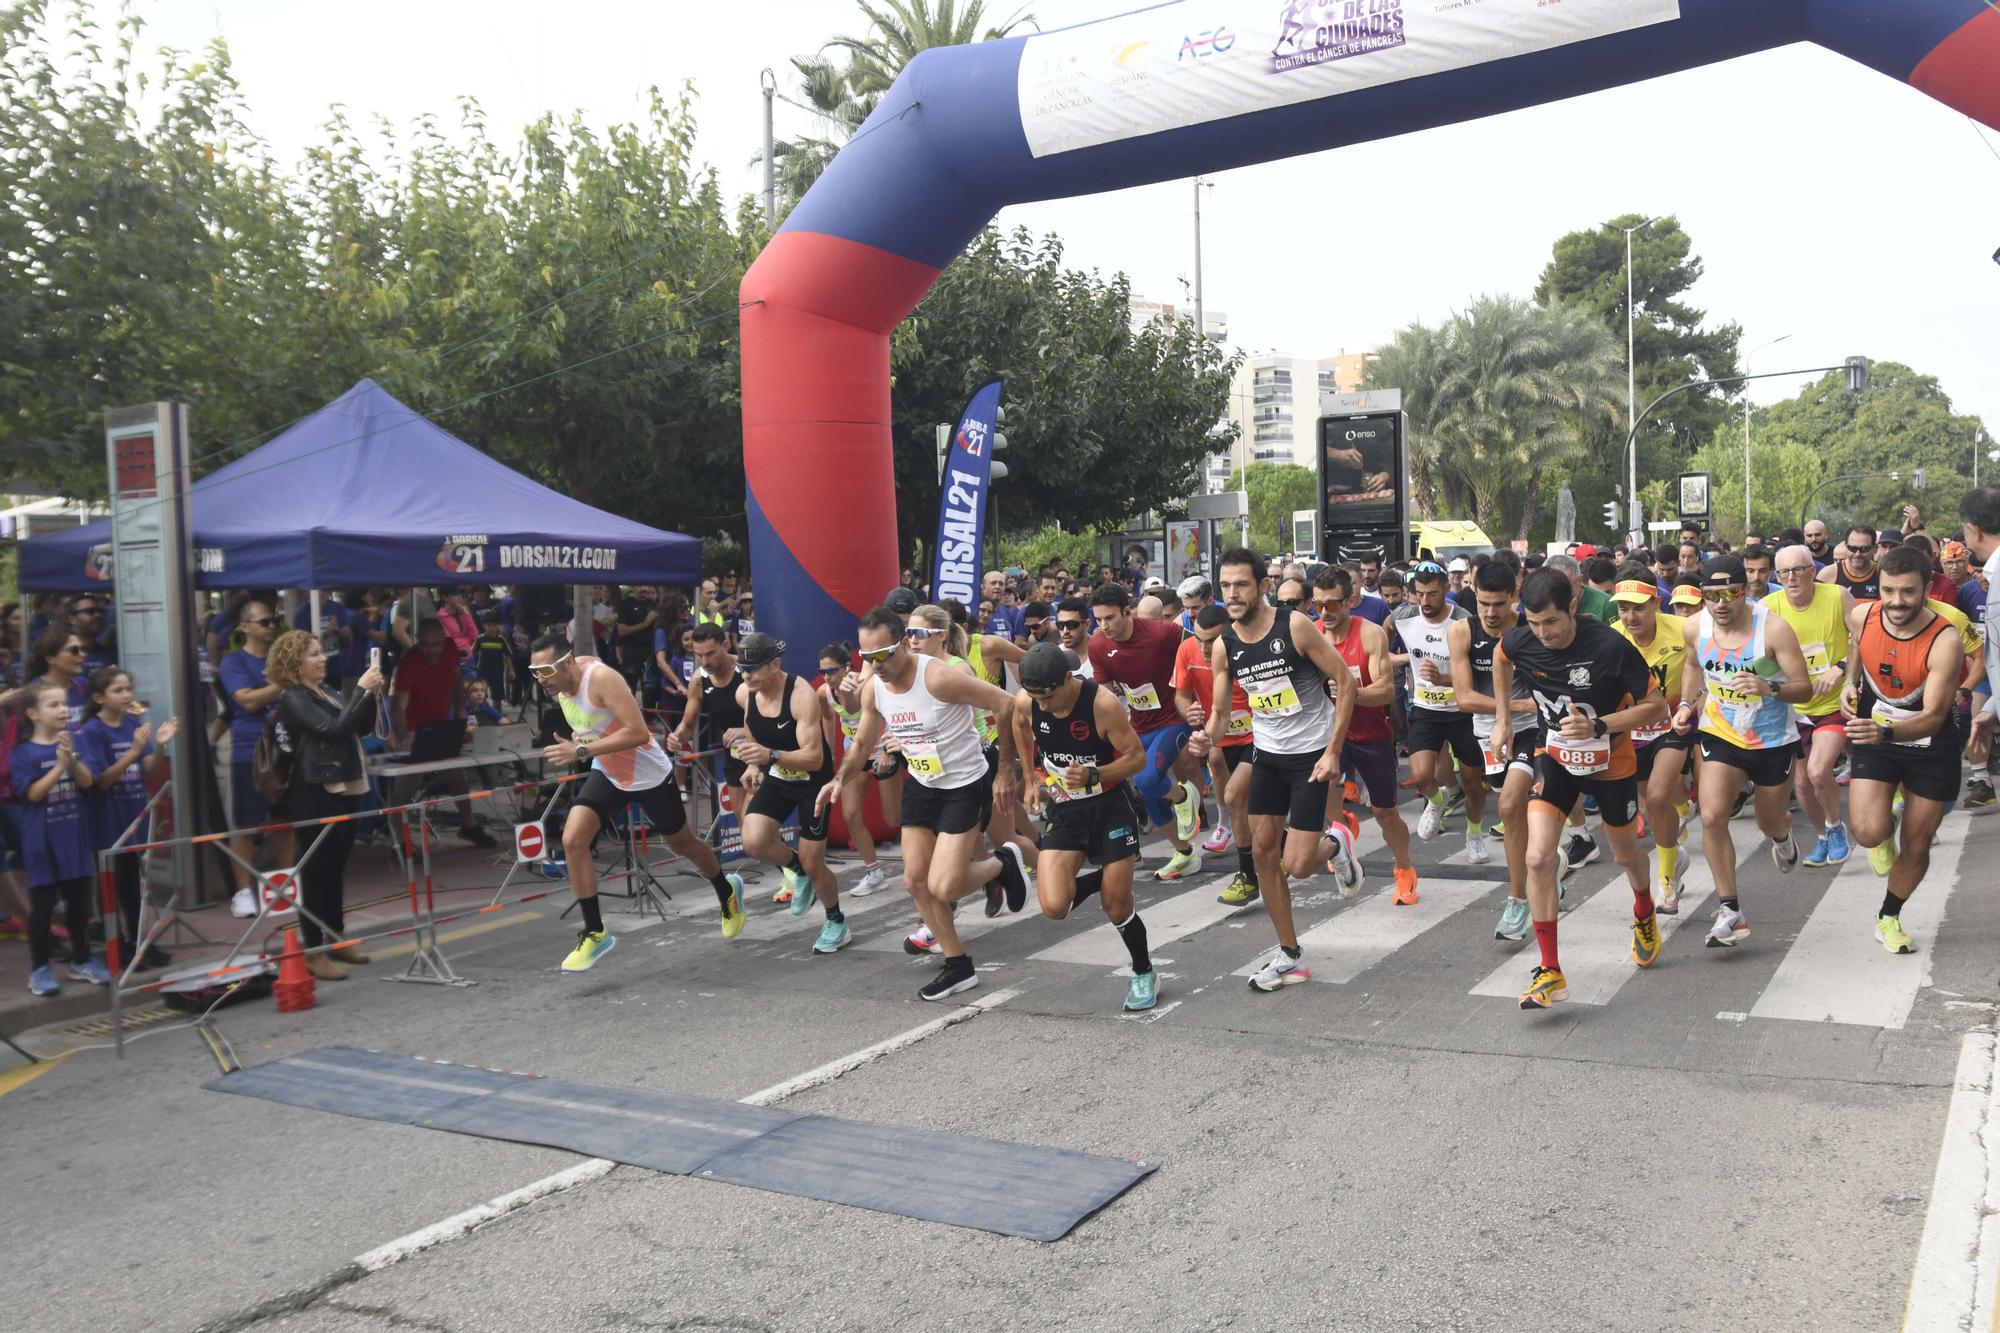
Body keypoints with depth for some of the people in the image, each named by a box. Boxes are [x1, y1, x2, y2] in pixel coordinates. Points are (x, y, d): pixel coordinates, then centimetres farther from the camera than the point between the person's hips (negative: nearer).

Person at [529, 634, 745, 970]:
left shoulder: (601, 678, -31)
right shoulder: (559, 684, -7)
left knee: (682, 844, 14)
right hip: (606, 774, 6)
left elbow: (638, 732, -37)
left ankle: (727, 892, 45)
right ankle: (595, 933, -2)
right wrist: (575, 743, -4)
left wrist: (582, 751, -40)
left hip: (649, 775, -6)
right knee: (572, 840, -14)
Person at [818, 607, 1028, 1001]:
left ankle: (1003, 863, 17)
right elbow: (863, 742, 12)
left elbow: (1006, 705, -22)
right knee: (915, 880, 6)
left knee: (943, 888, -14)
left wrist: (1005, 772, -17)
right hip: (921, 786, 7)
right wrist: (841, 780, -7)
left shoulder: (939, 677, -27)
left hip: (966, 787, -7)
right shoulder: (873, 689, -5)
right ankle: (958, 967, 21)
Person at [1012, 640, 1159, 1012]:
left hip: (1111, 806, -3)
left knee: (1116, 905, 0)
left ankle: (1144, 973, 28)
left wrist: (1093, 775, -31)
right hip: (1063, 810, 3)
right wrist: (1031, 778, 12)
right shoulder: (1027, 702, -13)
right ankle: (1094, 879, 21)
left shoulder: (1103, 703, -25)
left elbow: (1137, 757, -16)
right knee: (1054, 907, -13)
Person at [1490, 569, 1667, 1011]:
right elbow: (1500, 658, 10)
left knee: (1625, 854, 20)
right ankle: (1551, 973, -6)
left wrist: (1597, 726, -33)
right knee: (1538, 858, -15)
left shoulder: (1610, 646, -28)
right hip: (1556, 757, 2)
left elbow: (1656, 706, -20)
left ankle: (1644, 916, 57)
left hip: (1611, 762, -2)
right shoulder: (1521, 641, -17)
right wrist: (1503, 719, 8)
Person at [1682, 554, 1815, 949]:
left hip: (1774, 740, -2)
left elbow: (1805, 688, -19)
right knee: (1712, 817, -18)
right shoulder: (1695, 628, -9)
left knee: (1770, 823, 17)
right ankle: (1730, 910, -9)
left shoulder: (1773, 628, -21)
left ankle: (1782, 834, 58)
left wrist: (1768, 688, -38)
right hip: (1721, 735, 2)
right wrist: (1690, 704, 0)